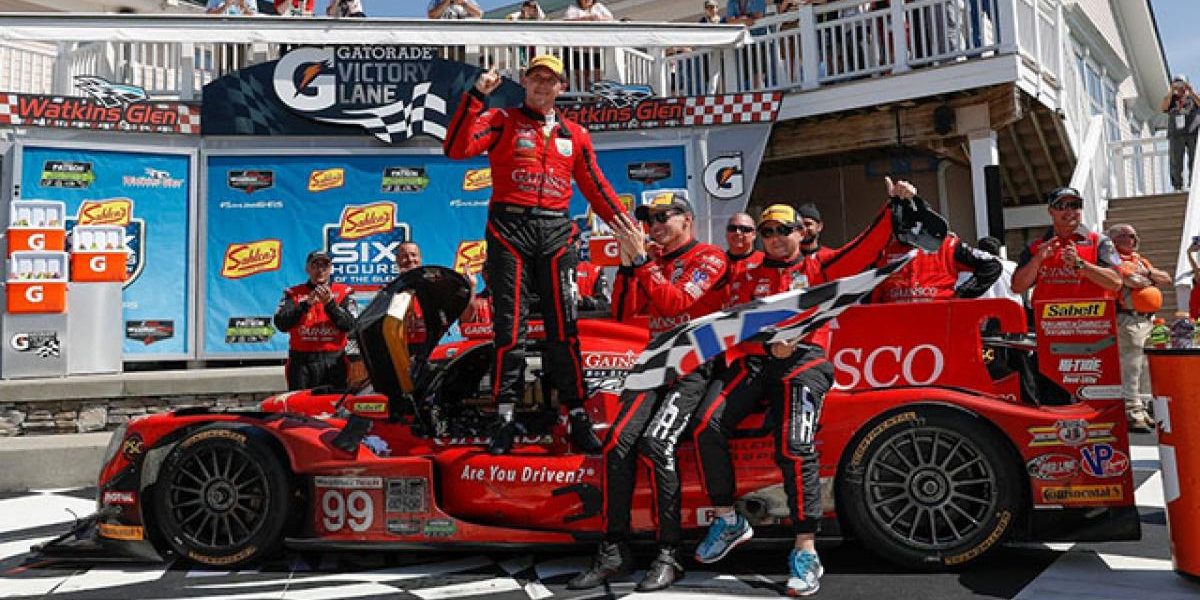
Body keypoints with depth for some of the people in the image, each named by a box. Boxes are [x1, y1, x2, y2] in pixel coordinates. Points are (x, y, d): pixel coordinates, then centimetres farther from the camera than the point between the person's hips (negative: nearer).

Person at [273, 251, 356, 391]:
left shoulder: (342, 292, 9)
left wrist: (329, 303, -17)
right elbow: (280, 324, -5)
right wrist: (306, 304, -16)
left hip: (334, 362, 0)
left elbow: (349, 325, -5)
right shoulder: (293, 293, 10)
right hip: (302, 363, 1)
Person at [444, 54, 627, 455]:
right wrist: (476, 97, -11)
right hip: (510, 228, -2)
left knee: (564, 325, 0)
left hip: (555, 231, 2)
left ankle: (577, 417, 3)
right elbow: (457, 148, -7)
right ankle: (505, 415, 2)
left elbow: (595, 186, 22)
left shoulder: (574, 134, 18)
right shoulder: (502, 121, 8)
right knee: (510, 324, -3)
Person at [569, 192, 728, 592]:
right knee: (619, 440, -14)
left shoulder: (709, 257, 0)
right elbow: (623, 313, 10)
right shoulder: (652, 262, 20)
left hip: (694, 367, -6)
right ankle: (614, 551, -10)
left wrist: (641, 260, -18)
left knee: (657, 442, -25)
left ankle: (669, 555, -18)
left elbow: (676, 302, -16)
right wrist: (627, 263, 0)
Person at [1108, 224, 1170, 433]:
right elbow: (1134, 281, -19)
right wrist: (1153, 278, 4)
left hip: (1147, 320, 9)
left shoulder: (1140, 260, 23)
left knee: (1146, 368, 12)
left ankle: (1142, 411, 20)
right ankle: (1133, 414, -8)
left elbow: (1166, 279, 17)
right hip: (1129, 320, -9)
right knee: (1131, 368, -10)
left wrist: (1147, 272, -2)